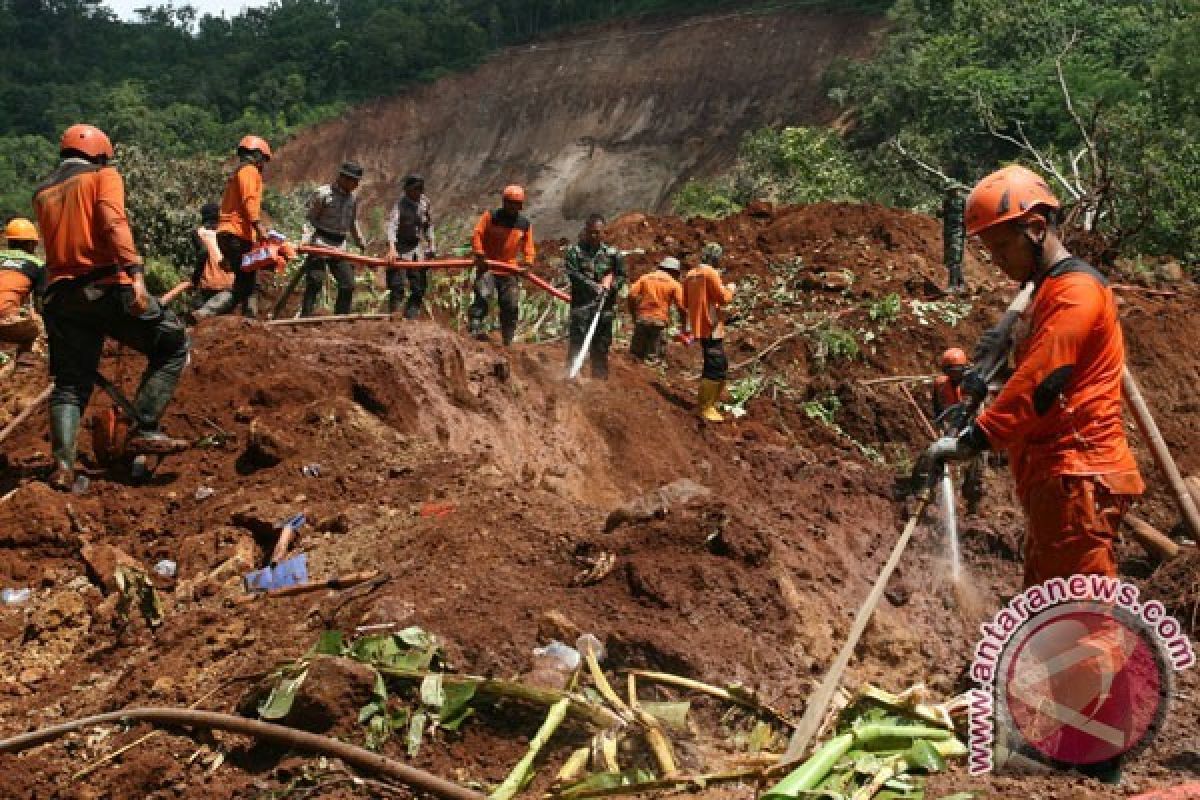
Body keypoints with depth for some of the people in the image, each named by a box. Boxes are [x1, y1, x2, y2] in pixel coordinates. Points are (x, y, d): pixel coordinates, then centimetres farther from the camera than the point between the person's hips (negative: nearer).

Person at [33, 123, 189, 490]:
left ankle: (63, 464, -5)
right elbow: (113, 223, -12)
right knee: (173, 344, 7)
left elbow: (57, 241, 18)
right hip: (105, 288, -5)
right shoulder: (103, 176, 5)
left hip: (60, 295, 6)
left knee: (69, 383, 12)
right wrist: (135, 274, -22)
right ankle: (142, 430, -3)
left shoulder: (42, 193, 21)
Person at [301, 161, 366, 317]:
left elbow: (354, 224, 23)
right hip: (320, 245, -6)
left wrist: (362, 245, 23)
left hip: (340, 247, 6)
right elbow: (310, 218, -6)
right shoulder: (322, 193, -8)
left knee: (348, 285, 2)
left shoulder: (352, 198, 11)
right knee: (315, 283, -10)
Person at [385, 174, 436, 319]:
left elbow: (428, 225, 18)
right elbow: (392, 226, -31)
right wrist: (392, 249, -45)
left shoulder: (424, 202, 3)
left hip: (417, 249, 6)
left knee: (419, 288, 7)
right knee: (397, 287, -13)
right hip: (401, 249, -6)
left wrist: (431, 245, 10)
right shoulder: (400, 204, -16)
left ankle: (411, 318, 16)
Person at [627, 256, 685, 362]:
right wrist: (684, 324, 7)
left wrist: (634, 313, 9)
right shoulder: (674, 284, 5)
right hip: (659, 321, -2)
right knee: (654, 356, 1)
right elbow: (681, 306, -3)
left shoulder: (645, 278, 12)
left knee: (636, 353, 9)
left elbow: (632, 294, -1)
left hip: (641, 318, 2)